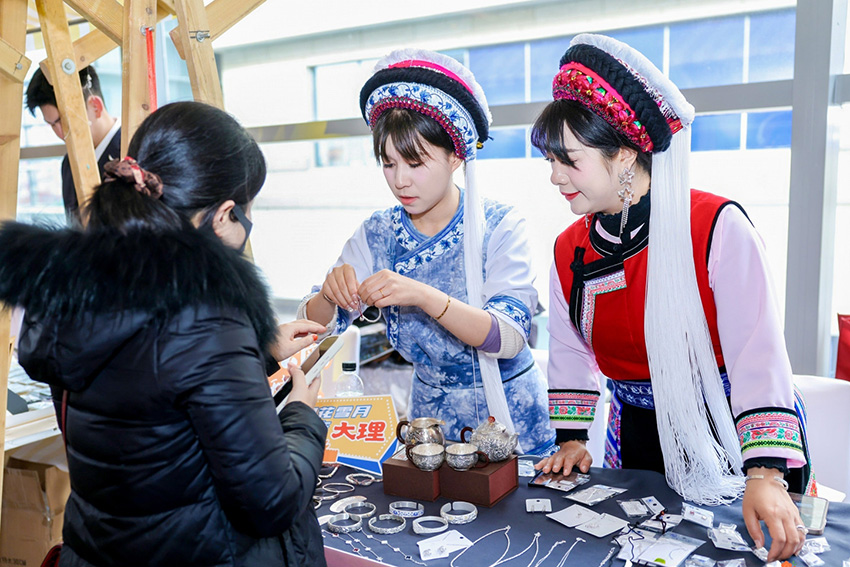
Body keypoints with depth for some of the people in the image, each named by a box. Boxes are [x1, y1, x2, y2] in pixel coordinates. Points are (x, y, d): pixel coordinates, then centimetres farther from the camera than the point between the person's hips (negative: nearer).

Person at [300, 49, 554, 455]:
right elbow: (315, 326, -4)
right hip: (432, 414, 2)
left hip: (511, 420, -2)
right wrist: (330, 294, -26)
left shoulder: (500, 227, -12)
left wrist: (423, 296, -36)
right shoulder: (377, 235, -2)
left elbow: (509, 338, -23)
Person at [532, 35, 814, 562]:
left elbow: (758, 355, -23)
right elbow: (570, 352, 7)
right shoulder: (570, 251, -3)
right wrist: (571, 438, 3)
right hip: (640, 438, 4)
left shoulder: (719, 227, -20)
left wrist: (765, 477, -29)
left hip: (734, 436, -4)